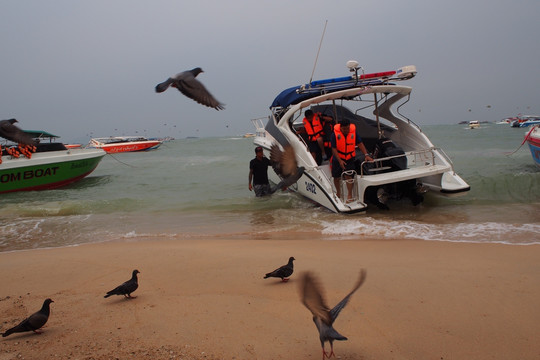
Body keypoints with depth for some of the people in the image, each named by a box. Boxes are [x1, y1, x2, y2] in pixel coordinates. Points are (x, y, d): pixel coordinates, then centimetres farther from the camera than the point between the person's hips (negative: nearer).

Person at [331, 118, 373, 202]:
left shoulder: (354, 132, -12)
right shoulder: (335, 134, -17)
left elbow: (360, 144, -6)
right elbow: (334, 148, -14)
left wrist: (366, 155, -17)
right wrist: (340, 160, -22)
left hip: (350, 158, 0)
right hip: (338, 158, 0)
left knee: (348, 176, -12)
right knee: (337, 177, 9)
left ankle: (350, 195, -3)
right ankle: (338, 193, 32)